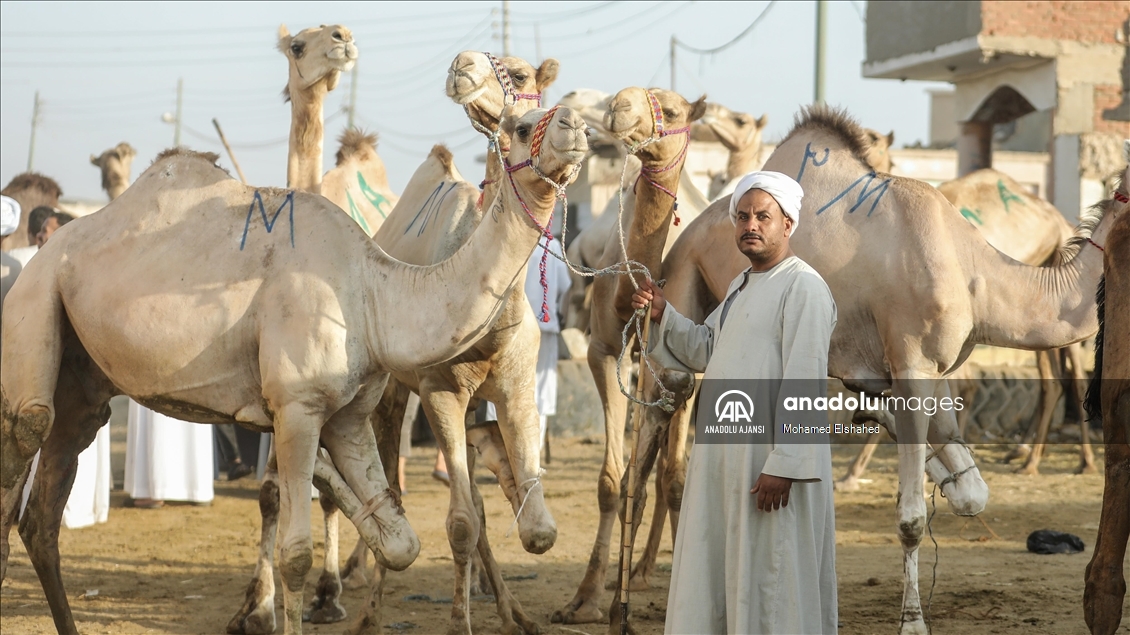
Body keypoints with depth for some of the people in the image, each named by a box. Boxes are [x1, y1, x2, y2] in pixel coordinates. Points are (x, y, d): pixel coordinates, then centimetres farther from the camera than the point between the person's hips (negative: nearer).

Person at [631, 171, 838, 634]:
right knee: (717, 575, 13)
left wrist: (783, 465, -24)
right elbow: (706, 351, 25)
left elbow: (803, 384, -19)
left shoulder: (803, 287, -13)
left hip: (772, 457, -9)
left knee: (770, 583, -3)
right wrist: (663, 314, 9)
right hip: (725, 456, 9)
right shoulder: (741, 287, 17)